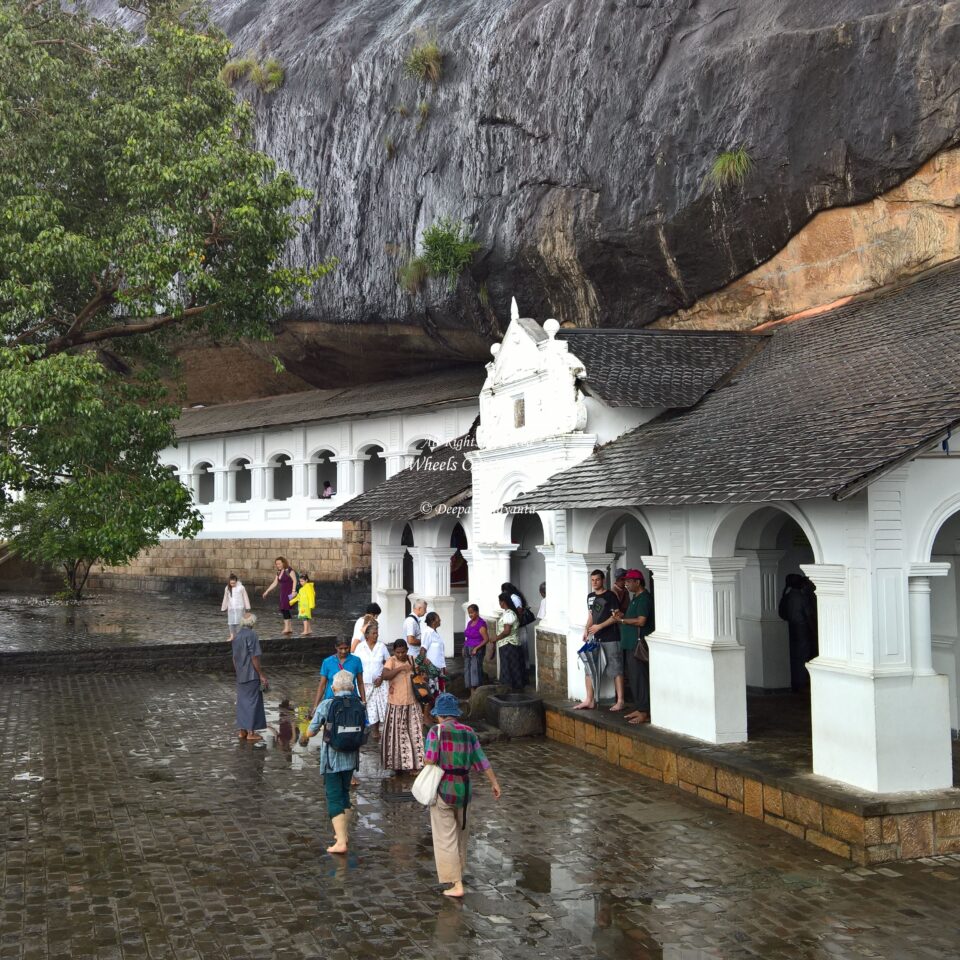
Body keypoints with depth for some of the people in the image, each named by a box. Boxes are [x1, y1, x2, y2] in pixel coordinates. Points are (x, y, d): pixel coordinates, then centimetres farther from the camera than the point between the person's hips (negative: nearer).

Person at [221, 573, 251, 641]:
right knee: (231, 622, 0)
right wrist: (224, 608, 17)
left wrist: (247, 608, 0)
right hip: (231, 608, 3)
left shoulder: (241, 587, -8)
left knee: (239, 621, -8)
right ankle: (232, 636, 7)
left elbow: (245, 598, -1)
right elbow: (225, 599, 13)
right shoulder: (227, 588, 2)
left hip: (239, 608, -3)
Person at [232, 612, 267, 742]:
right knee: (253, 702, 0)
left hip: (240, 676, 7)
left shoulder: (236, 636, 9)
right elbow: (255, 658, -17)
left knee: (242, 702, 13)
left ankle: (242, 730, 17)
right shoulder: (251, 635, -14)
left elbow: (234, 658, 14)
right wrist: (262, 675, -12)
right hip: (252, 675, -7)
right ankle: (251, 732, 3)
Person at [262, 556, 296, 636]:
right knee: (283, 610, 5)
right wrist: (267, 591, 18)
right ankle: (290, 628, 12)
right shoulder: (279, 573, 14)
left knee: (285, 609, -15)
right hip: (283, 593, 8)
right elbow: (274, 583, 20)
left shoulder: (289, 570, -9)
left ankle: (286, 628, -15)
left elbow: (294, 580, -14)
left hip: (289, 593, -8)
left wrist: (293, 591, -22)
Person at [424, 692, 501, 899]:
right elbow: (482, 760, 3)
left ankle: (456, 885, 0)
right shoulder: (468, 732, 1)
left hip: (443, 788, -5)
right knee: (460, 831, 23)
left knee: (446, 837, 2)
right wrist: (494, 782, 11)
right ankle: (458, 871, 41)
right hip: (463, 787, 5)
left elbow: (429, 760, -19)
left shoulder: (437, 731, -12)